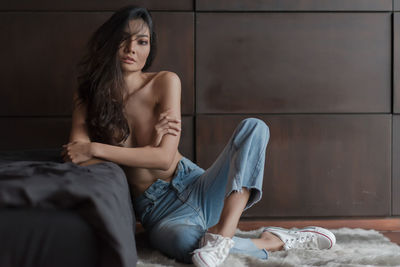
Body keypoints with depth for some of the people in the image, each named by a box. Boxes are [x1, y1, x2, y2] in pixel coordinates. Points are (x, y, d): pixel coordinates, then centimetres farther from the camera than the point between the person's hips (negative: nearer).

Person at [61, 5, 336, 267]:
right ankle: (272, 242, -16)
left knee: (254, 127, -21)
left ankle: (223, 231, -35)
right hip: (158, 210, -2)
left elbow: (165, 157, -11)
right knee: (184, 241, -40)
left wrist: (96, 149, -19)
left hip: (196, 188, 2)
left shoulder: (164, 83, -2)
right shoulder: (87, 97, 2)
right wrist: (152, 141, -19)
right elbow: (74, 158, -11)